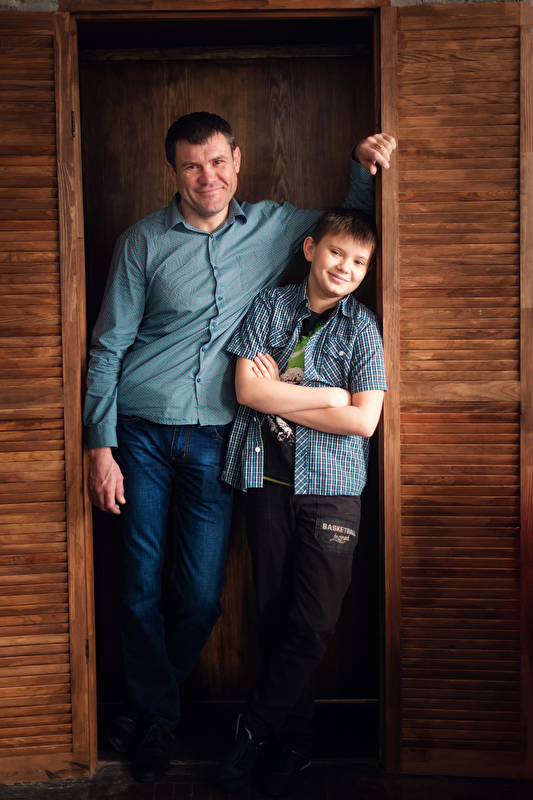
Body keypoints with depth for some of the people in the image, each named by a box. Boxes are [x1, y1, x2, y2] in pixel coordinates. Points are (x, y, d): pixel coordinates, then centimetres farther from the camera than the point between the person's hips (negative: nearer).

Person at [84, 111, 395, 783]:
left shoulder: (274, 226, 7)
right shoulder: (143, 243, 0)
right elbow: (108, 349, 1)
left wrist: (364, 167, 4)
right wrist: (101, 446, -5)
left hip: (214, 438, 2)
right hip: (141, 432, -1)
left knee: (202, 596, 3)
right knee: (141, 589, 4)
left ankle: (148, 700, 31)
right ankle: (155, 716, 28)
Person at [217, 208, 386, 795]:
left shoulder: (362, 327, 3)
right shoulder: (268, 307, 7)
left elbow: (364, 420, -7)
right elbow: (247, 390, -4)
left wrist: (280, 398, -5)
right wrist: (329, 396, -7)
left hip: (332, 485, -1)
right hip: (268, 479, 1)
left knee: (313, 624, -5)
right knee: (273, 616, 5)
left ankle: (252, 730, 15)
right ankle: (293, 744, 21)